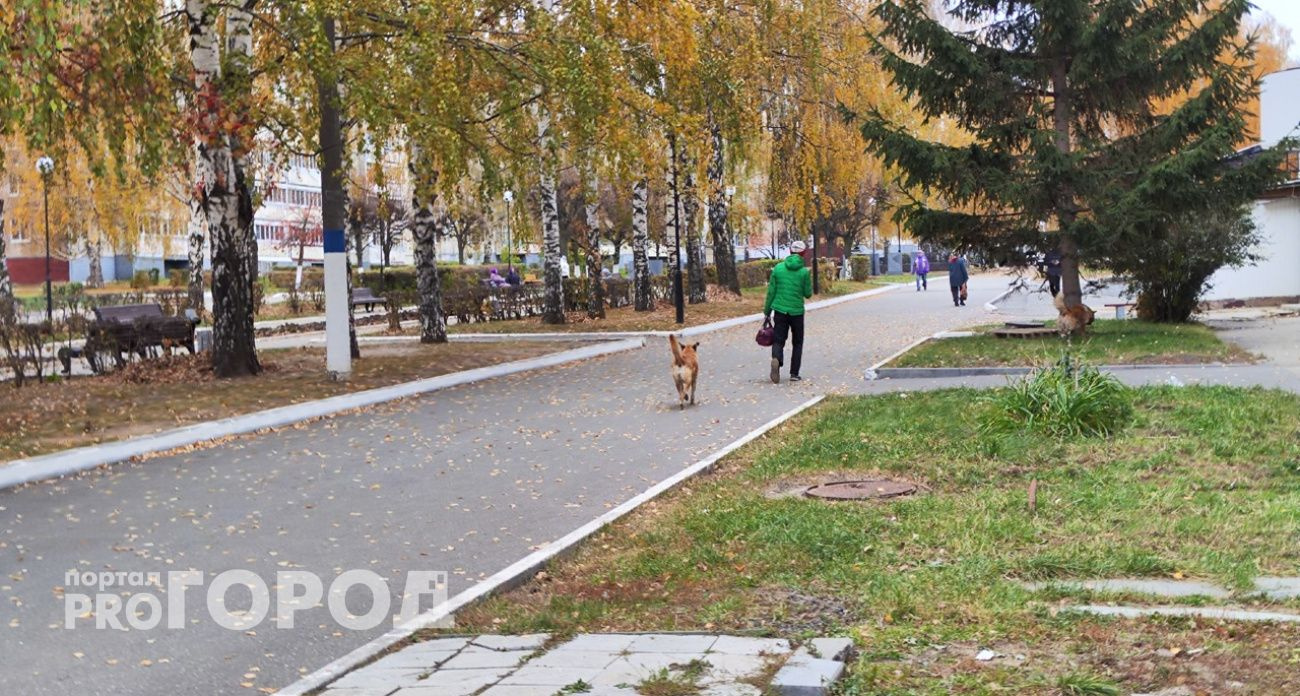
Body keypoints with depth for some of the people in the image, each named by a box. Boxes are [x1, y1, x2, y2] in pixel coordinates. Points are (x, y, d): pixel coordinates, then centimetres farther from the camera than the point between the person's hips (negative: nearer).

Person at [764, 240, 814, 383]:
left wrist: (767, 311, 9)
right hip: (797, 312, -1)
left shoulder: (778, 268, 0)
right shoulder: (804, 271, -7)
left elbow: (771, 291, 1)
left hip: (780, 310, 1)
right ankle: (794, 373, 12)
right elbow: (808, 294, -2)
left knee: (778, 340, 3)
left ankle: (776, 359, -28)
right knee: (797, 343, 14)